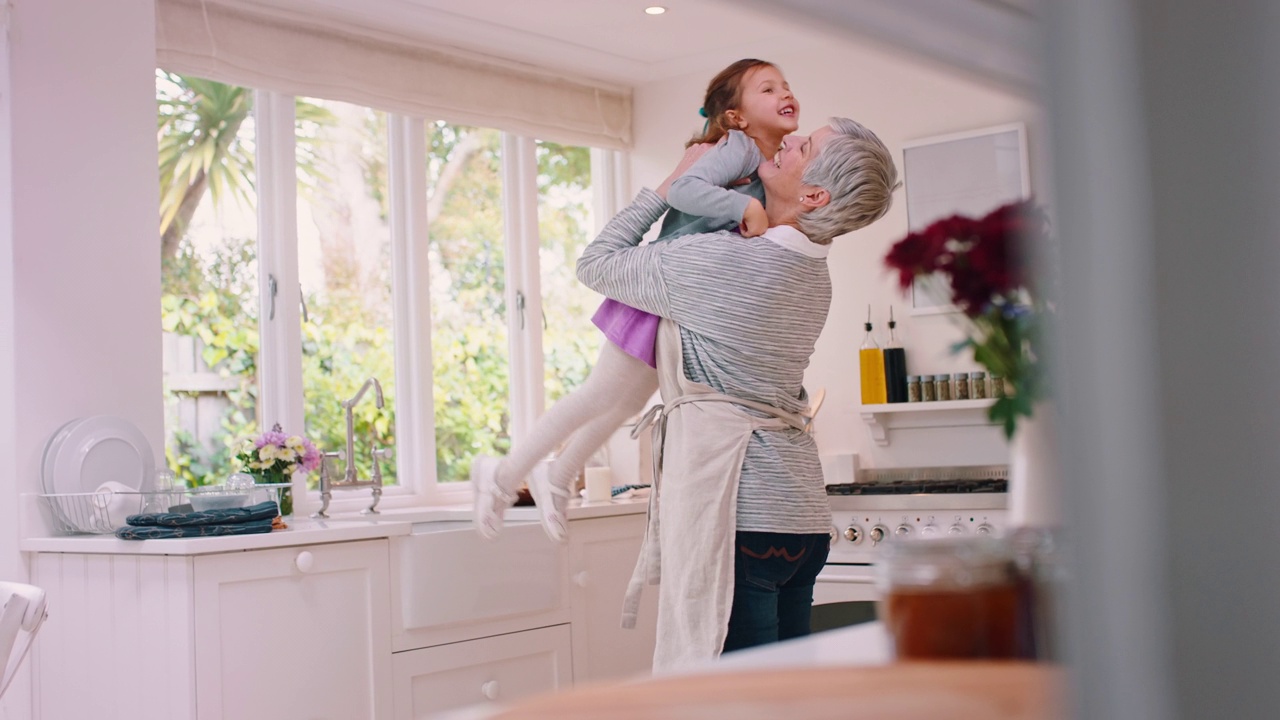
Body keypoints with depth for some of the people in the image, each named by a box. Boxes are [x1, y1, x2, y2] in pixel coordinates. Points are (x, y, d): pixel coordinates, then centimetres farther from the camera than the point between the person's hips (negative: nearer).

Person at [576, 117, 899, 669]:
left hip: (740, 516, -9)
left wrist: (669, 186, 9)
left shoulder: (713, 262, -13)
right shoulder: (813, 276, 12)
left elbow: (596, 264, 2)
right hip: (802, 518, 9)